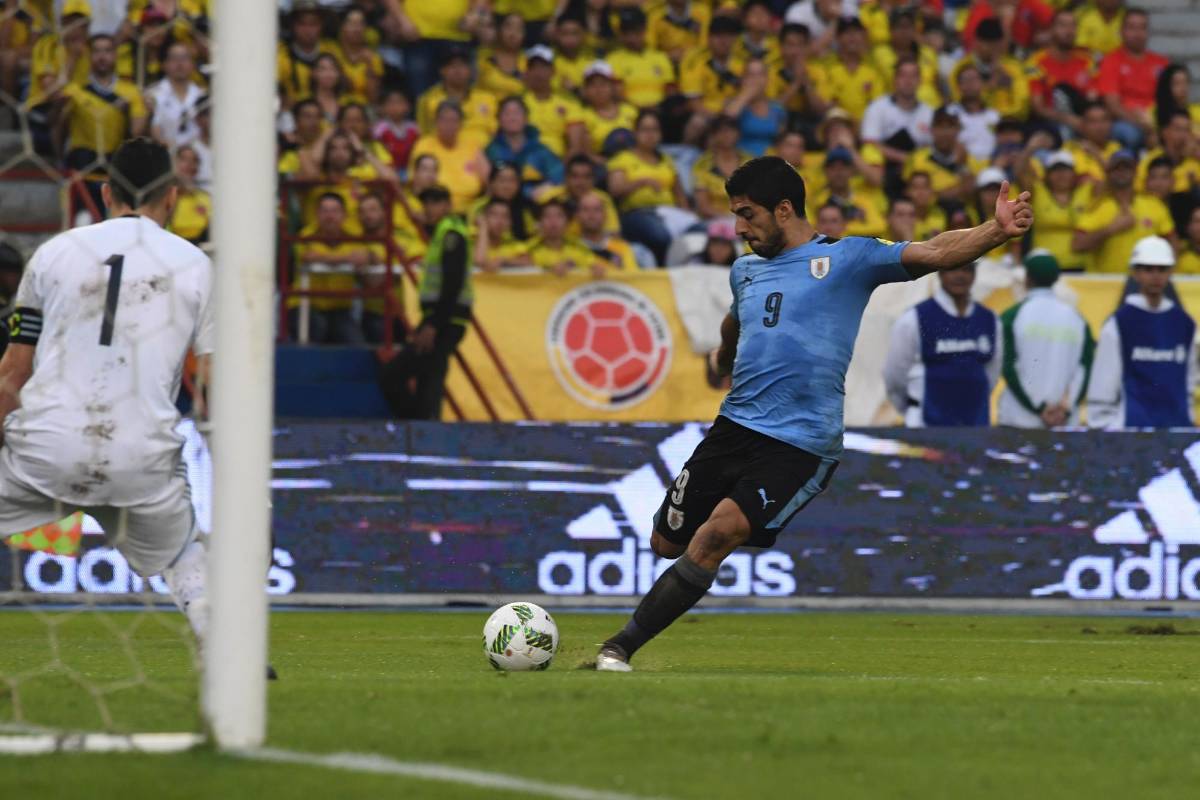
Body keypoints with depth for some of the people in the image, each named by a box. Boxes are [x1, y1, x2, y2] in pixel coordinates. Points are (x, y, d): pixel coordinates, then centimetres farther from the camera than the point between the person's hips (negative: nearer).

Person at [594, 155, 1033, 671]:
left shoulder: (846, 258, -2)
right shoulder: (745, 270, 17)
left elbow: (932, 254, -14)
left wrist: (996, 231, -30)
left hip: (800, 447, -7)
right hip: (734, 428, 7)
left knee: (719, 532, -25)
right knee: (666, 542, 8)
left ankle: (623, 646, -20)